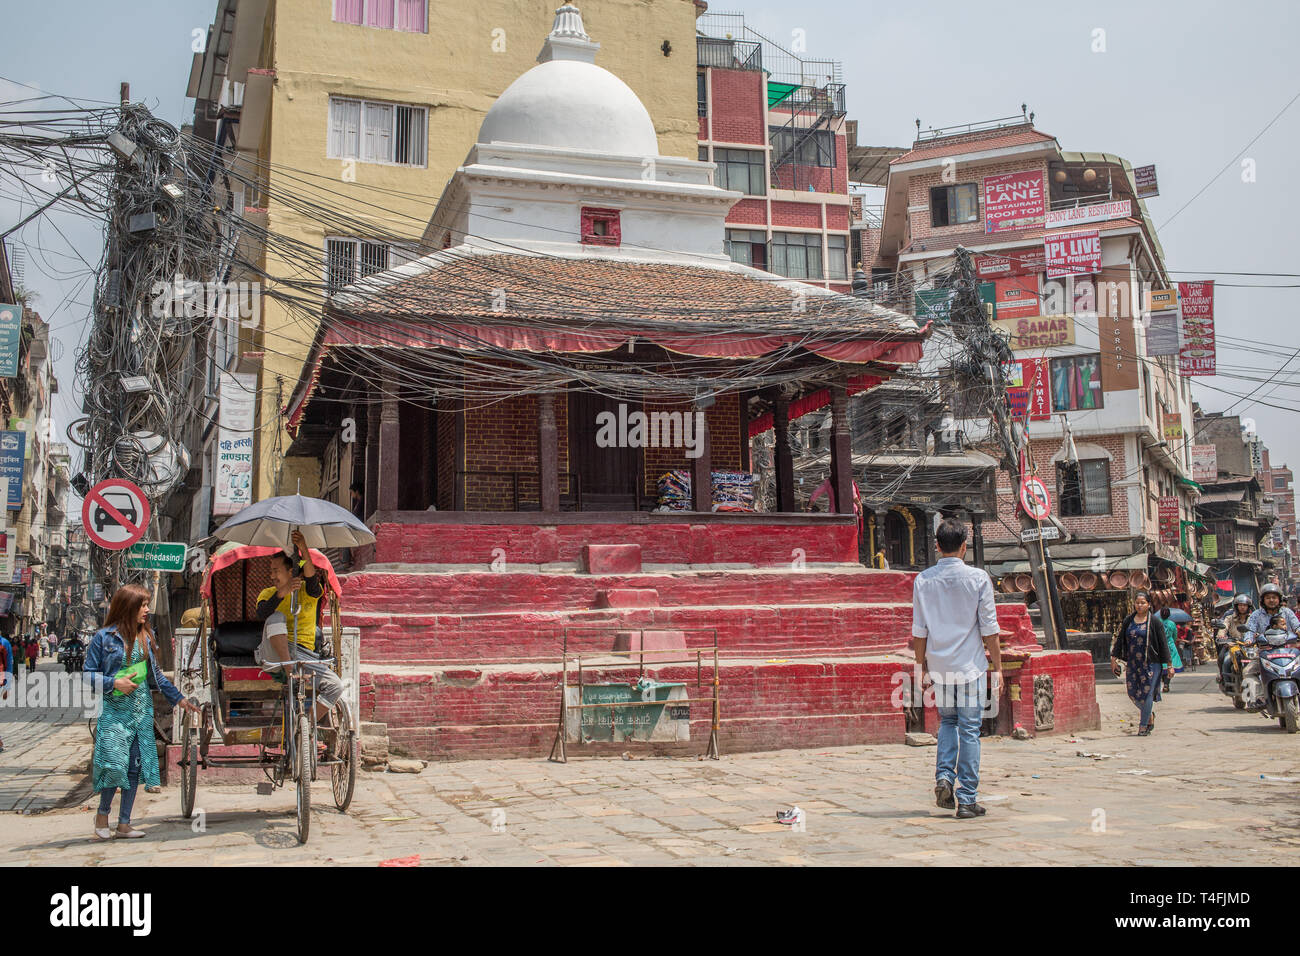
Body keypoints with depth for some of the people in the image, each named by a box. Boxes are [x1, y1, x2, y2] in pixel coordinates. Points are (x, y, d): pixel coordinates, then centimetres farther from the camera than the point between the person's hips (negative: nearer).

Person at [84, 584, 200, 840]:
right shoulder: (104, 637, -4)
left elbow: (155, 674, 18)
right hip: (113, 710, -5)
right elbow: (88, 674, -1)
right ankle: (102, 814, 12)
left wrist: (178, 698, 17)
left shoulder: (146, 637, 11)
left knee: (136, 766, 3)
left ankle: (124, 823, 12)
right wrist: (114, 683, -15)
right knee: (114, 763, -13)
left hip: (142, 709, 5)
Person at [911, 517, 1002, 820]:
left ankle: (943, 777, 3)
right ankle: (967, 800, 5)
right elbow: (989, 629, -4)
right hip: (970, 666, -2)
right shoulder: (978, 578, -6)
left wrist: (922, 665, 14)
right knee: (970, 730, 4)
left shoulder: (923, 580, 0)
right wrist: (997, 667, 4)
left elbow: (919, 630, 4)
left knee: (948, 721, 21)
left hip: (938, 667, 3)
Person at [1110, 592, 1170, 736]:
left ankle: (1143, 726, 4)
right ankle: (1150, 714, 30)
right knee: (1133, 692, 4)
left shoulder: (1154, 622, -3)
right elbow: (1120, 639, 9)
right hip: (1133, 663, 4)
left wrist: (1167, 664, -6)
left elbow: (1163, 644, -3)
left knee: (1146, 693, -4)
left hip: (1150, 663, -4)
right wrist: (1114, 658, 4)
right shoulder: (1128, 621, 7)